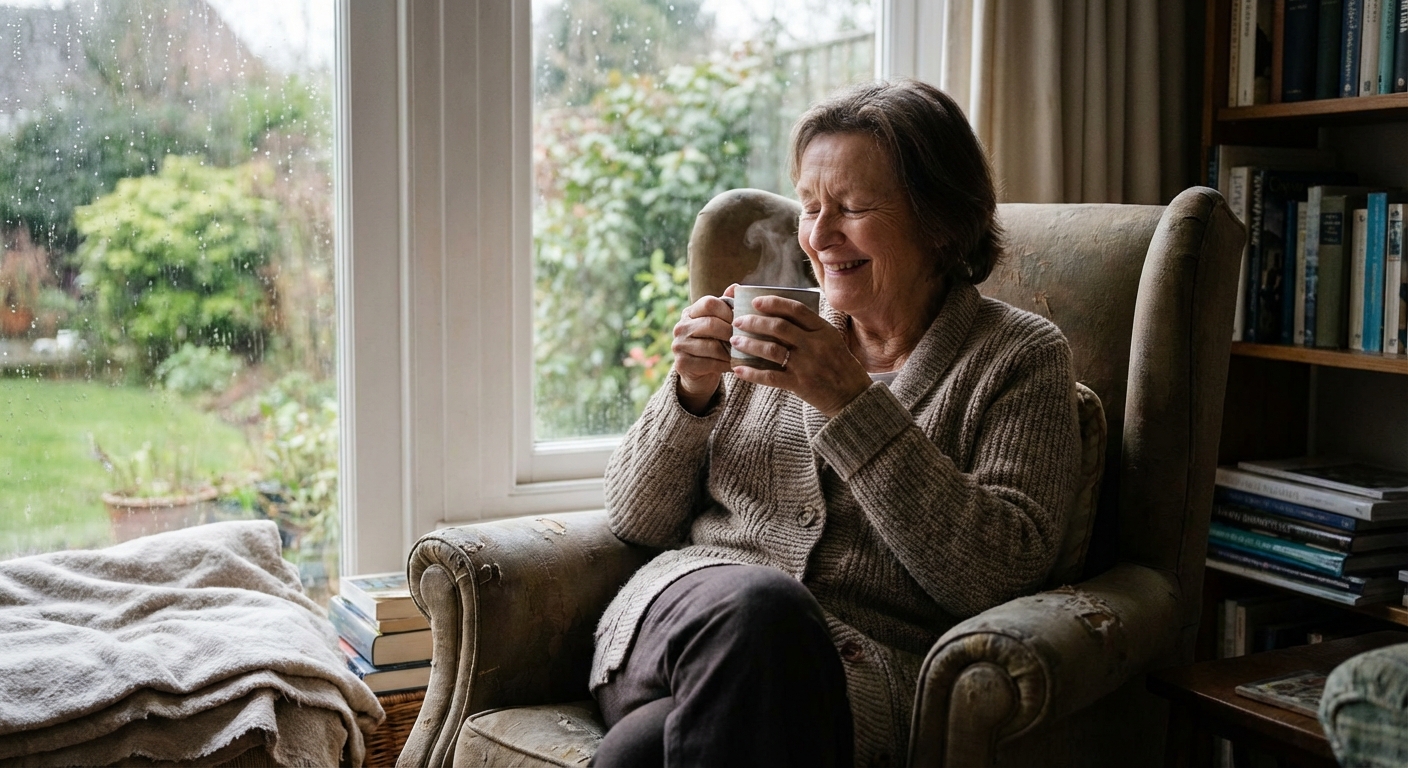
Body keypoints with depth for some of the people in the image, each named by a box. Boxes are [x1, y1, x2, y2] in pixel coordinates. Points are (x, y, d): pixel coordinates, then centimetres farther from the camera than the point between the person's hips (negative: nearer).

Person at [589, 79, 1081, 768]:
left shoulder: (1022, 357, 6)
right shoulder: (774, 336, 16)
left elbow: (999, 575, -10)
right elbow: (634, 521, 15)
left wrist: (853, 404, -15)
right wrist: (690, 394, -4)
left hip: (857, 669, -4)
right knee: (756, 605, -35)